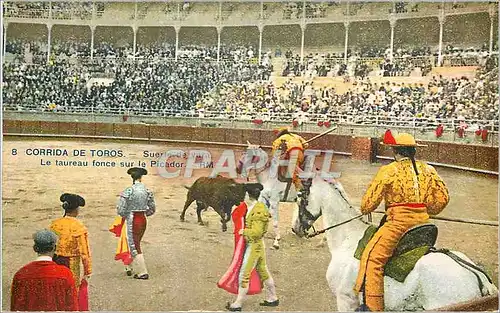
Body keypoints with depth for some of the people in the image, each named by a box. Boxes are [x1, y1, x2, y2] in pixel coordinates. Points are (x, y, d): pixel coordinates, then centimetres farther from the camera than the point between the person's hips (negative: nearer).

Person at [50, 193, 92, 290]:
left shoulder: (54, 224, -2)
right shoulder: (79, 227, -17)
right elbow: (84, 252, -14)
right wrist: (87, 272, -4)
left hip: (55, 264, 5)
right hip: (71, 266, -5)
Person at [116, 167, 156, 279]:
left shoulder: (128, 191, -15)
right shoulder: (148, 191, -1)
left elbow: (121, 210, -15)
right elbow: (152, 209, 6)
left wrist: (125, 216, 6)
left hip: (131, 221, -5)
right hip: (143, 220, 5)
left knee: (134, 246, 4)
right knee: (135, 244, 22)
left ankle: (142, 272, 5)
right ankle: (130, 268, 35)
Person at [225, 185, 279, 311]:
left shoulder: (258, 212, -22)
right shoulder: (252, 208, 7)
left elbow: (256, 232, -24)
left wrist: (243, 231, -13)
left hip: (254, 246, -10)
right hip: (258, 245, 10)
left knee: (244, 275, -1)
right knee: (263, 272, 18)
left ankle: (238, 304, 8)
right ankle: (273, 298, 29)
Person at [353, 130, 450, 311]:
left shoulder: (388, 170, -3)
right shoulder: (427, 170, 12)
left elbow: (370, 200, -1)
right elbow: (442, 198, 11)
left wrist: (364, 211, 20)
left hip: (399, 220, -7)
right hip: (423, 221, 7)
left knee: (372, 257, -10)